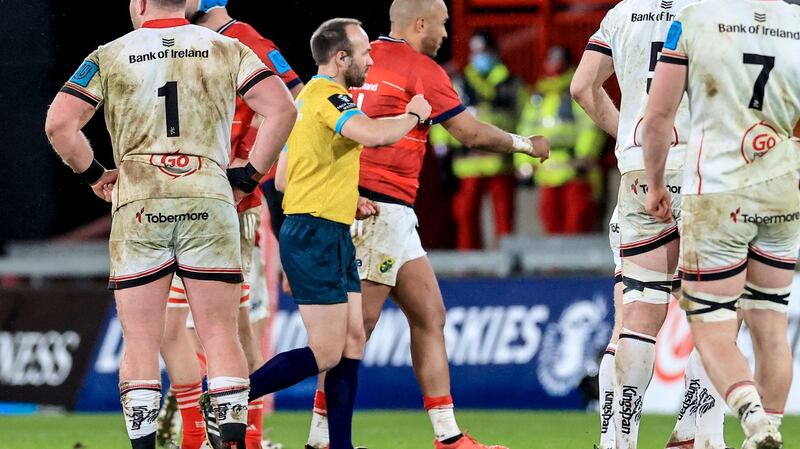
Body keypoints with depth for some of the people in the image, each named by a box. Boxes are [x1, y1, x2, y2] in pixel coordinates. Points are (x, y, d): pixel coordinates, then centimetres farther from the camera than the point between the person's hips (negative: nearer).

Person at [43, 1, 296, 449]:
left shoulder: (109, 57, 6)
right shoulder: (226, 49, 9)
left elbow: (59, 124, -2)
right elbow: (282, 108, 0)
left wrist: (93, 173, 12)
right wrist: (249, 175, 6)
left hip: (138, 207, -1)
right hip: (209, 202, 1)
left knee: (140, 343, 3)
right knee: (221, 336, 4)